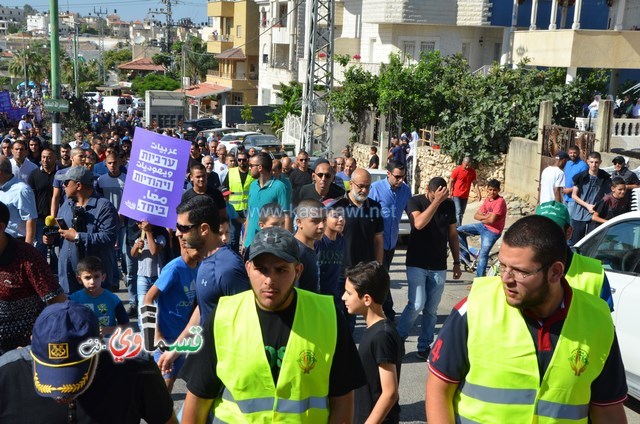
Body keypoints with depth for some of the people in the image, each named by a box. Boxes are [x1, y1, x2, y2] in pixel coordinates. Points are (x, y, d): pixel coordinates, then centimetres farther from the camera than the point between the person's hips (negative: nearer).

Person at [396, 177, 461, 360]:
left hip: (439, 266, 4)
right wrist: (436, 201, -27)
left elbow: (452, 234, 12)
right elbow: (418, 223, -27)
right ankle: (398, 339, 9)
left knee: (431, 309, 7)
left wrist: (457, 262, 11)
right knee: (417, 304, -11)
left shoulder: (449, 205, 4)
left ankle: (424, 347, 17)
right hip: (417, 264, -3)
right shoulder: (415, 202, -7)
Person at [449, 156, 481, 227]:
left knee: (462, 213, 9)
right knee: (458, 212, -13)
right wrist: (450, 193, -9)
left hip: (465, 196, 4)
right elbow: (451, 181, -5)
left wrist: (478, 193, -3)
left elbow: (475, 183, 6)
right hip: (456, 195, -4)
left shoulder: (472, 171, 0)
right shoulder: (457, 170, -11)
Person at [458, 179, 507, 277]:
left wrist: (482, 218, -4)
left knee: (483, 255, -15)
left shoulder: (500, 201, -19)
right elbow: (476, 215, 5)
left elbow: (491, 220, -24)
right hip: (483, 226, 8)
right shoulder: (487, 199, 6)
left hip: (492, 231, -8)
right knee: (459, 231, 5)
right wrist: (485, 217, -15)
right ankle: (465, 256, 12)